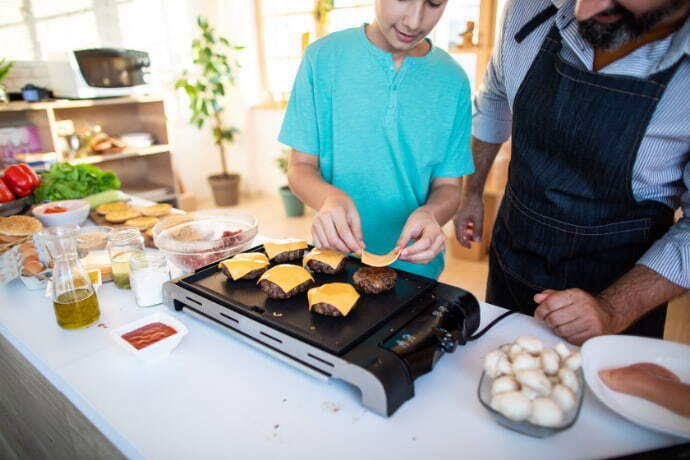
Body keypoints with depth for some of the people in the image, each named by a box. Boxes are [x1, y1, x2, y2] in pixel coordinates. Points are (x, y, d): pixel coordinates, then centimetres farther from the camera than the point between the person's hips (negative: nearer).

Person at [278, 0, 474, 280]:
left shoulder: (452, 81, -7)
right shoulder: (323, 57, -10)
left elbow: (448, 186, -3)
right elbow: (300, 167, -8)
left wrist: (430, 213, -25)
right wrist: (329, 197, -29)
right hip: (334, 261, 0)